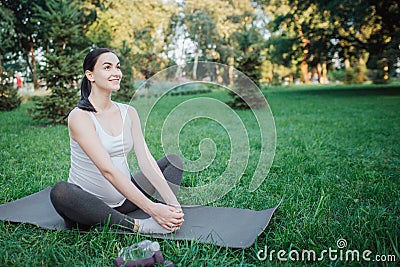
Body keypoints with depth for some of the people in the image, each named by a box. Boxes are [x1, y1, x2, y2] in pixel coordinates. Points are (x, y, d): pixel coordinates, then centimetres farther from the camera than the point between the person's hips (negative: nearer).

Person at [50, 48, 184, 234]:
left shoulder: (129, 113, 3)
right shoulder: (79, 116, -16)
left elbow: (146, 160, -7)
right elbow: (108, 170, -27)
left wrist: (172, 202, -20)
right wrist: (152, 209, -33)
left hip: (124, 198, 6)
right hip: (87, 203, -5)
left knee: (173, 160, 0)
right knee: (60, 192, -36)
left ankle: (169, 218, -25)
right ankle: (137, 225, -31)